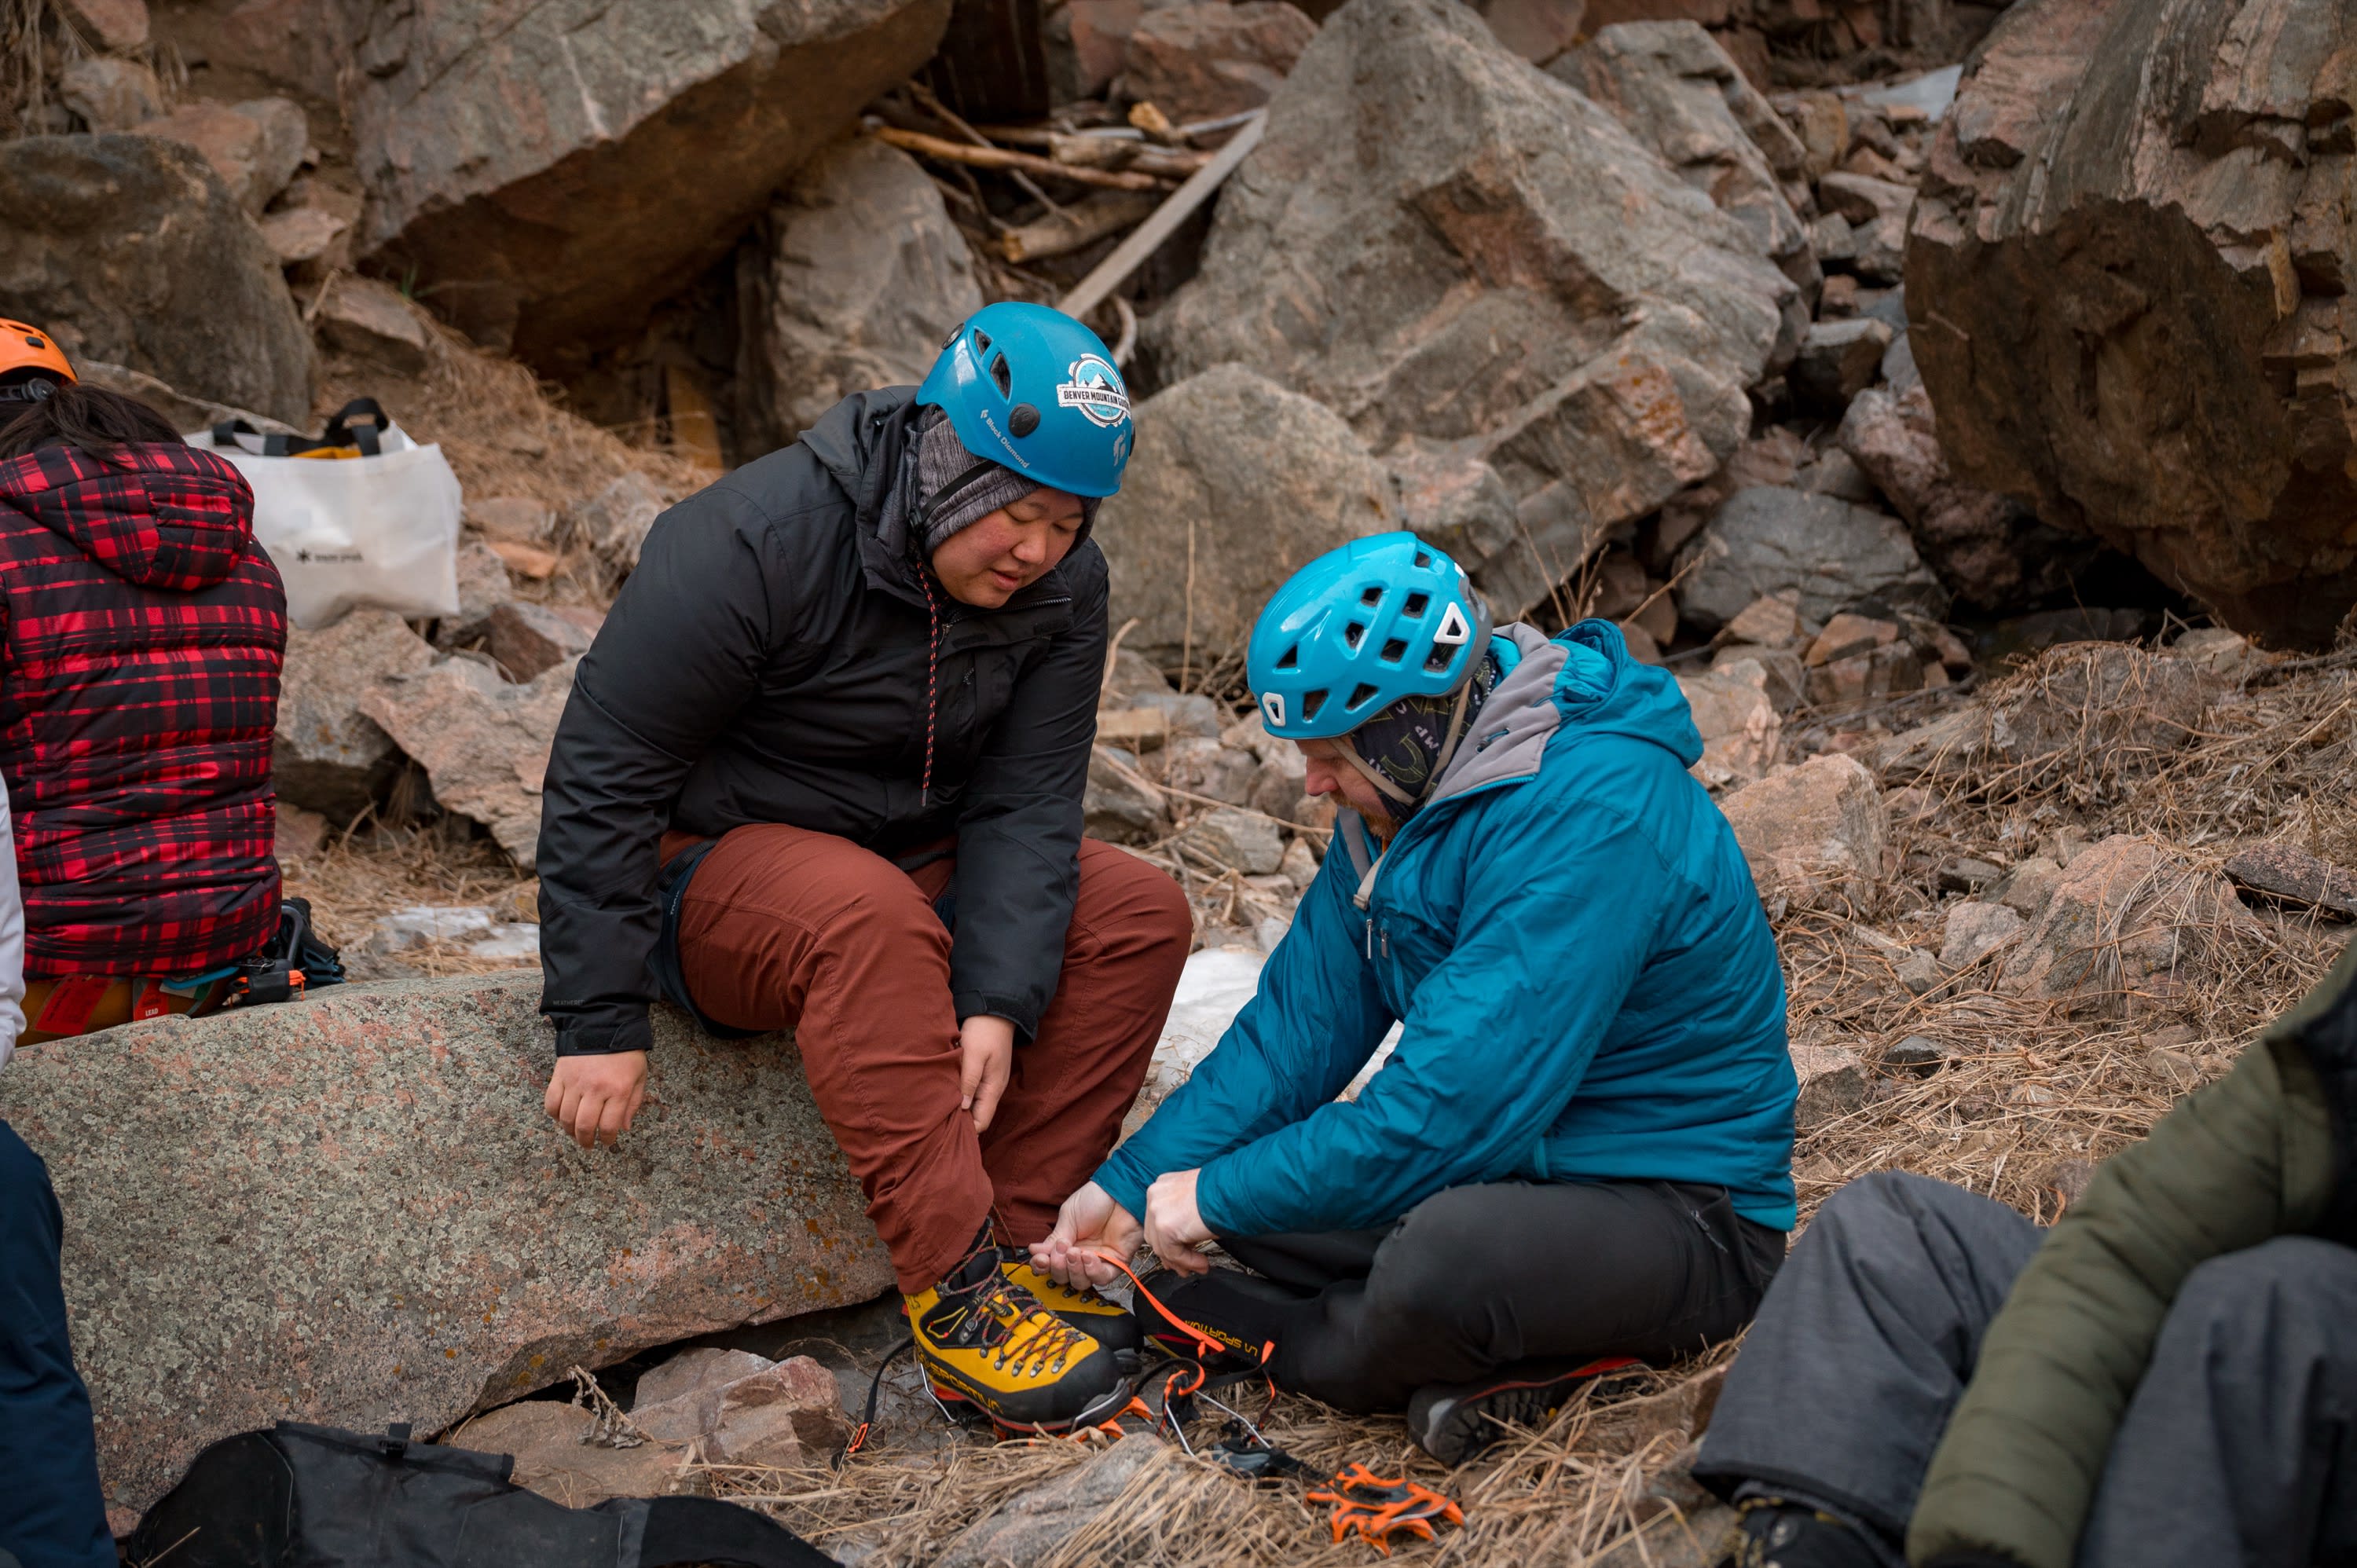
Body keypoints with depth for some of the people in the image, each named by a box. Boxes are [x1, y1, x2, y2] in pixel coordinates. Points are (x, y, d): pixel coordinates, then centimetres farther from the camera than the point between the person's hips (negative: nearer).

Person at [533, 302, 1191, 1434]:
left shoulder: (1062, 588, -6)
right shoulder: (756, 543, -24)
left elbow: (1024, 803, -10)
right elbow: (601, 776, -21)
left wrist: (996, 1003, -25)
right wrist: (599, 1023, -24)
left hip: (912, 866, 6)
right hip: (707, 870, -6)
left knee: (1139, 912, -14)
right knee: (866, 913, -38)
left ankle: (1006, 1244, -15)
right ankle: (954, 1290, -34)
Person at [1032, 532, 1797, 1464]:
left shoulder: (1593, 817, -28)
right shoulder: (1402, 794, 2)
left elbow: (1454, 1101, -29)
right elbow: (1303, 1019, 5)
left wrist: (1220, 1197, -21)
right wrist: (1133, 1185, -3)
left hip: (1681, 1209, -9)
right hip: (1512, 1161, 9)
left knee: (1448, 1251, -38)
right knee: (1224, 1154, 1)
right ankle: (1487, 1352, -9)